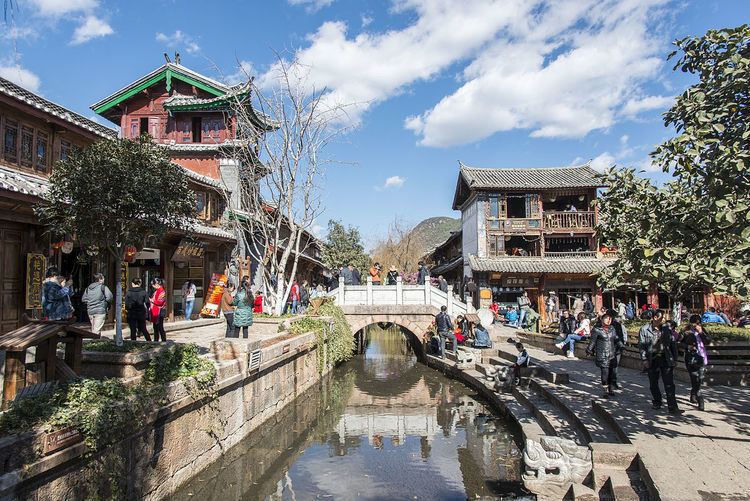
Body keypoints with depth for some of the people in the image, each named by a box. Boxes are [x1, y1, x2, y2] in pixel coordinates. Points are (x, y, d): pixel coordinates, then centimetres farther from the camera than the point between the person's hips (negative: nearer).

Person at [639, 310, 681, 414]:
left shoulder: (667, 329, 6)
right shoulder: (644, 330, -2)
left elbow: (672, 344, 11)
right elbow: (642, 346, -2)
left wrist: (674, 358, 7)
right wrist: (644, 359, -8)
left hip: (666, 359, 1)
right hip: (652, 360, -1)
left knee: (669, 384, -3)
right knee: (653, 384, 11)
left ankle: (672, 407, -1)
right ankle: (656, 402, 27)